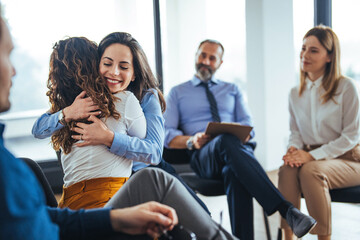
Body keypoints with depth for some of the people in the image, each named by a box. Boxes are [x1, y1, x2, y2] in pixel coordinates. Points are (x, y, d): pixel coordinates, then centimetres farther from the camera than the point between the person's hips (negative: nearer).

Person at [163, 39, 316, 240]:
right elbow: (167, 135, 9)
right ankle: (286, 210, -50)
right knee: (228, 141, -40)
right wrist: (191, 141, -13)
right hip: (202, 156, -2)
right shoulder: (177, 93, 21)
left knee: (235, 174, -40)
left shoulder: (233, 90, 28)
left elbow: (248, 125, 14)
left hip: (235, 148, 2)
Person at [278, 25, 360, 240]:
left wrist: (312, 155, -18)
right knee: (287, 169, -29)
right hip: (311, 156, 4)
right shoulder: (295, 93, 10)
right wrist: (294, 149, -10)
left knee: (311, 170, -35)